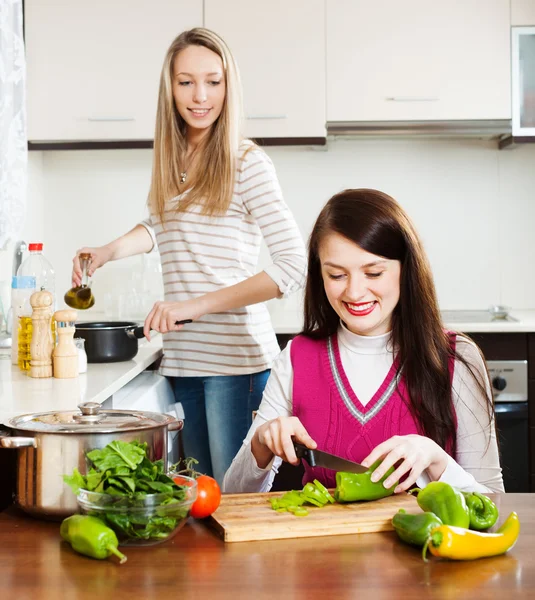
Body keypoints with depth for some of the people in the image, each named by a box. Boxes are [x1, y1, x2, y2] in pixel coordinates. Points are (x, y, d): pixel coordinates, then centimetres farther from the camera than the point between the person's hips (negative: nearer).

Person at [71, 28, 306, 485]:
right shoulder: (171, 160, 12)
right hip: (183, 359, 6)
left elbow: (294, 267, -15)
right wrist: (106, 253, 11)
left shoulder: (247, 163, -9)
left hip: (236, 359, -6)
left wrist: (198, 304, -16)